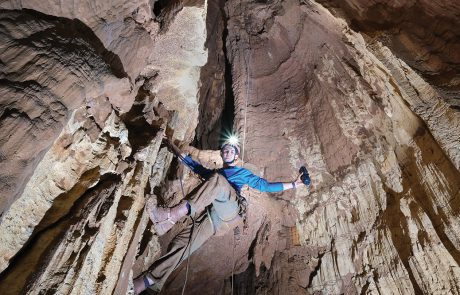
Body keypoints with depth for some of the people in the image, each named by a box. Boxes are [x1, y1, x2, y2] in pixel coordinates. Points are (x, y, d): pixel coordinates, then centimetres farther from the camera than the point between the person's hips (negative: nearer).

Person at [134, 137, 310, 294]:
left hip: (231, 210, -4)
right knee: (181, 243, -19)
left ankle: (172, 216, -44)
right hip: (211, 216, 4)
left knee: (217, 179, -31)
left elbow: (265, 185, 26)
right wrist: (174, 149, 34)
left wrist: (293, 184, 21)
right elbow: (194, 165, 38)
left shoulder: (242, 173, 31)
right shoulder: (212, 173, 40)